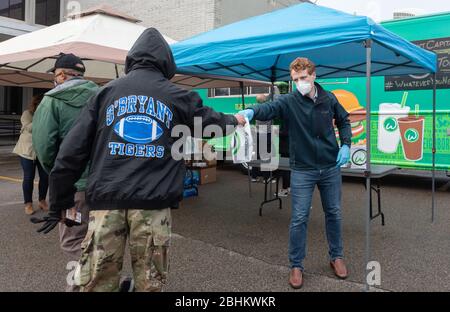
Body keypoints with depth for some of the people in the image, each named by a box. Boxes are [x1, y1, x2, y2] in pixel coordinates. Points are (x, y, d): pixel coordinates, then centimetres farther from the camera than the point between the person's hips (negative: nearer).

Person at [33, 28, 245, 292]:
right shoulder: (178, 97, 7)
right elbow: (212, 121, 23)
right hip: (154, 202, -1)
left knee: (97, 283, 12)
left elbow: (72, 151, 6)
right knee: (150, 284, 12)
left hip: (106, 200, 2)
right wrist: (235, 120, 45)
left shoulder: (106, 92, 10)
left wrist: (59, 203, 12)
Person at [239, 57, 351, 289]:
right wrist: (251, 111, -51)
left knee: (333, 213, 14)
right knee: (299, 218, -1)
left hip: (330, 167, 3)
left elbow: (343, 120, 15)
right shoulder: (289, 101, -9)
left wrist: (346, 144, -1)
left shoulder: (329, 98, 0)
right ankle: (296, 265, 16)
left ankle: (336, 257, 34)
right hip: (302, 170, -3)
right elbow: (269, 109, -29)